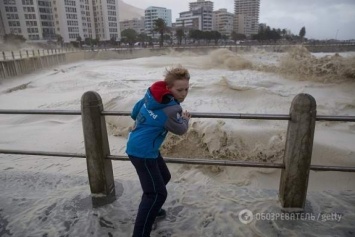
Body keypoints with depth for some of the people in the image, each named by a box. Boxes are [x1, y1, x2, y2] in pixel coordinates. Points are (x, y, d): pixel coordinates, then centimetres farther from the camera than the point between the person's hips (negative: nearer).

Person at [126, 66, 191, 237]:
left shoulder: (153, 93, -2)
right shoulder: (171, 109, -25)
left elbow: (134, 113, 9)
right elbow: (180, 129, -7)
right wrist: (185, 118, 12)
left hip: (138, 145, 10)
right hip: (142, 151, -10)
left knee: (164, 177, 26)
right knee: (157, 193, -6)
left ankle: (150, 209, 47)